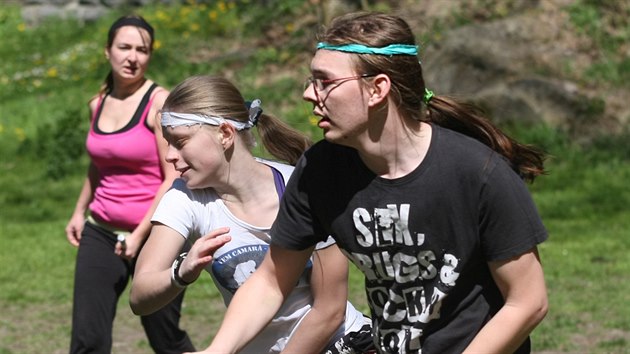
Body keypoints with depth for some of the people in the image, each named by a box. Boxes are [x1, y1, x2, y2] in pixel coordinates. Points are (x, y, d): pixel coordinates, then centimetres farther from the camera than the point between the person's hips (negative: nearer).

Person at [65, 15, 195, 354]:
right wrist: (80, 212, 19)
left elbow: (174, 179, -13)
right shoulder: (98, 104, 9)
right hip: (100, 234, 5)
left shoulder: (159, 102, -9)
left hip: (153, 236, -5)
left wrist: (141, 234, -16)